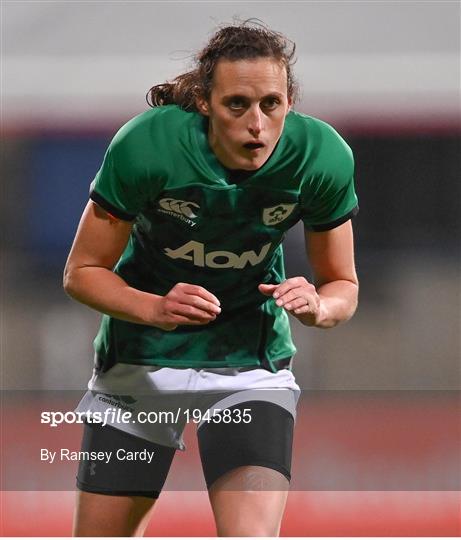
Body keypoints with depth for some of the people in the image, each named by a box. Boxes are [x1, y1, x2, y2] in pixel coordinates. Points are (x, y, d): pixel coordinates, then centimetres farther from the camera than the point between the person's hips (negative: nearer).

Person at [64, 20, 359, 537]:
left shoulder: (321, 156, -20)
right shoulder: (145, 145, -25)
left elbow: (342, 286, -4)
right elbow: (82, 272, -14)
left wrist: (318, 307, -28)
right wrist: (155, 309, -33)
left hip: (250, 366, 0)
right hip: (140, 361, 0)